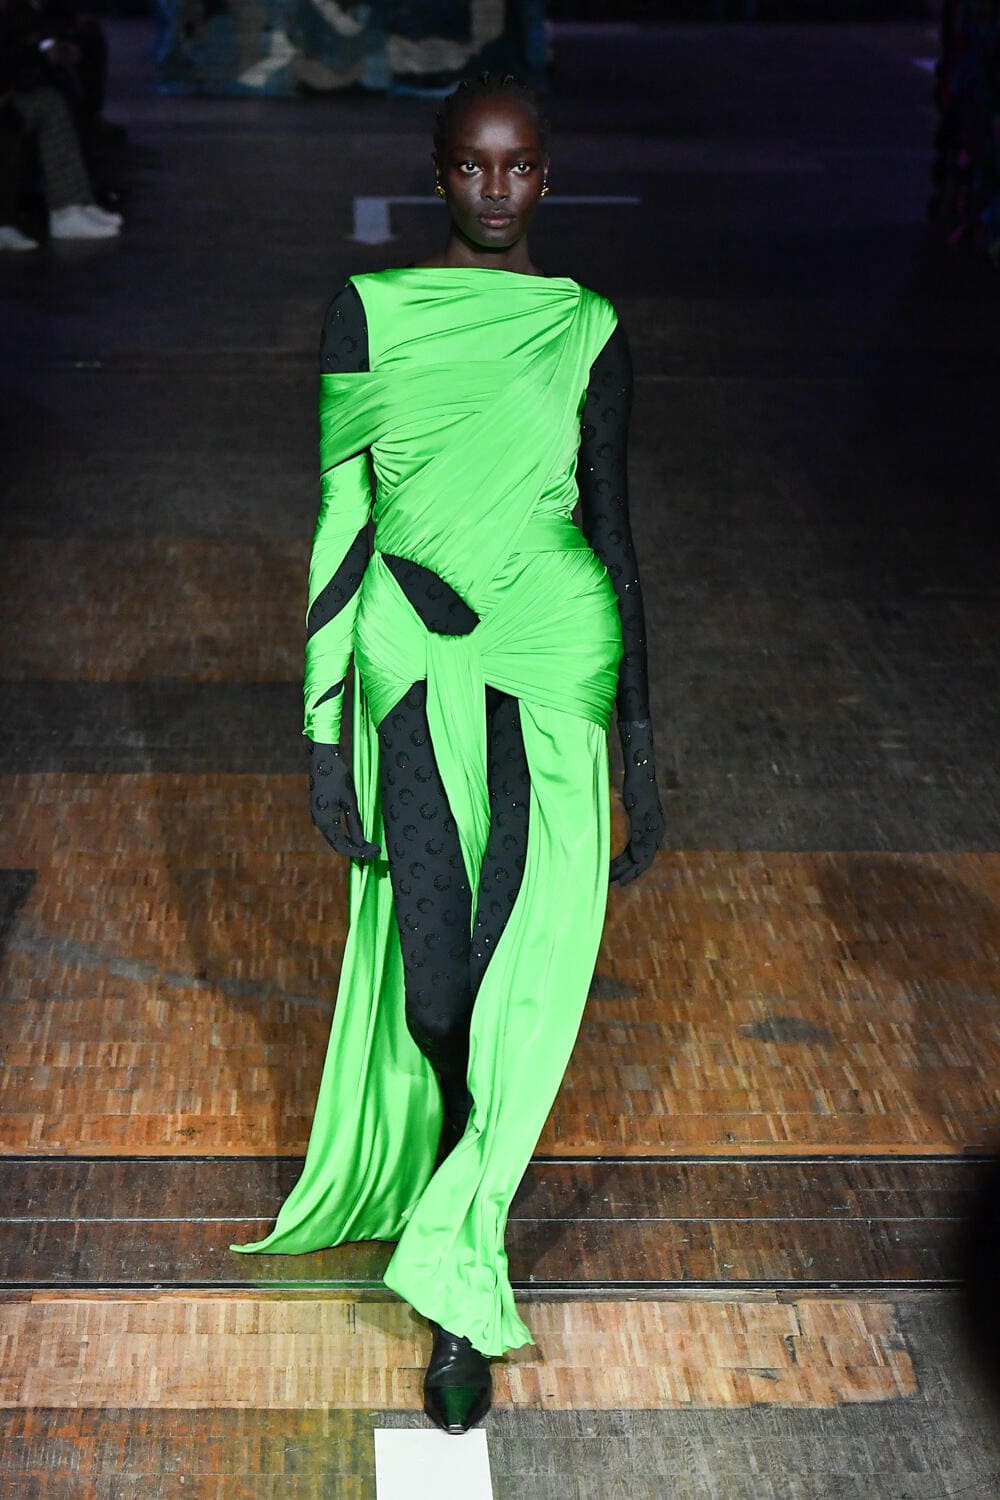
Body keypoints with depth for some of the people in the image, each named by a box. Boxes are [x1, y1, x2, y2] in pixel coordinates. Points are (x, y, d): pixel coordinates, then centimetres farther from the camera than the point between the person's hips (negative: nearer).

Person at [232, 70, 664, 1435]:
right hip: (415, 667, 0)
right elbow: (337, 522, 1)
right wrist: (323, 728, -2)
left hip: (556, 668, 1)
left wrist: (641, 744, 4)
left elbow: (613, 537, 6)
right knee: (432, 979, -3)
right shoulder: (369, 313, 1)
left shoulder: (590, 332, 3)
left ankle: (457, 1285, 7)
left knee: (524, 984, -8)